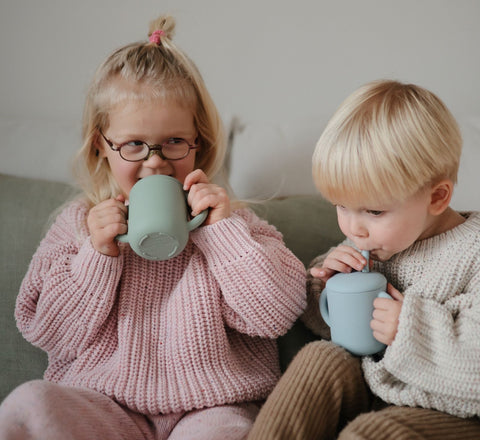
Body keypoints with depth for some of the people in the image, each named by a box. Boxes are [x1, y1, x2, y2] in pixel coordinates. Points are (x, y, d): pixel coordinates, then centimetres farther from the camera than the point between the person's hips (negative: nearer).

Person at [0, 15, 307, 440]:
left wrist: (224, 229, -14)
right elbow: (46, 331, 2)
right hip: (104, 401, 2)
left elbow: (276, 315, -7)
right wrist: (97, 256, -12)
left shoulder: (231, 221, 3)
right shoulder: (79, 224, 7)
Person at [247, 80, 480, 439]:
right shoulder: (365, 246, 1)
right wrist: (325, 285, -7)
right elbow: (332, 328, 14)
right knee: (321, 359, -19)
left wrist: (413, 330, -29)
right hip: (372, 391, 6)